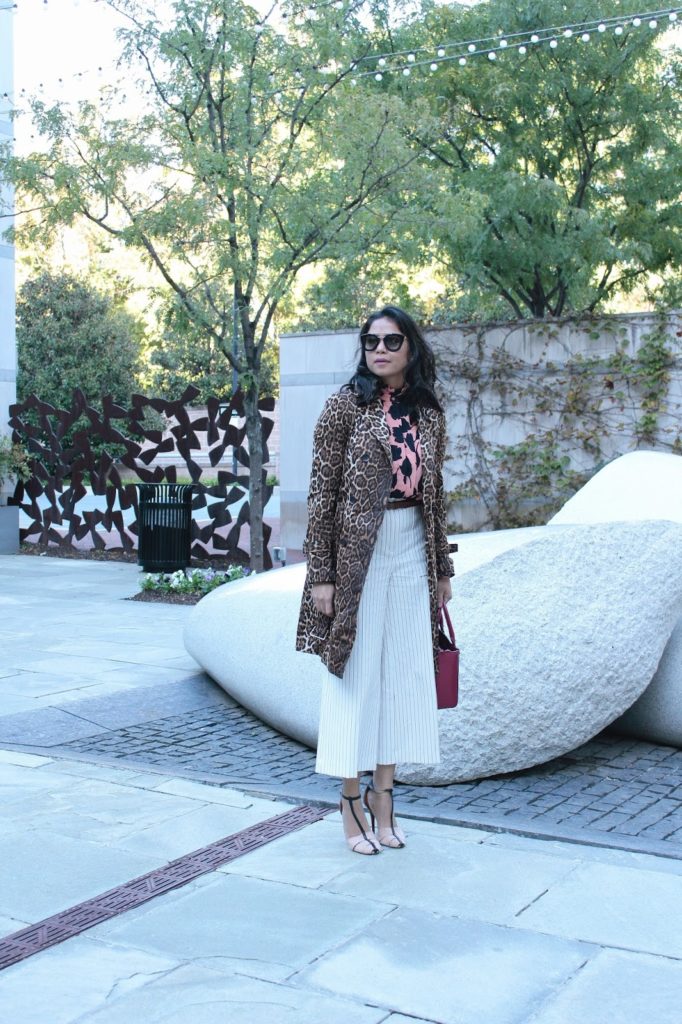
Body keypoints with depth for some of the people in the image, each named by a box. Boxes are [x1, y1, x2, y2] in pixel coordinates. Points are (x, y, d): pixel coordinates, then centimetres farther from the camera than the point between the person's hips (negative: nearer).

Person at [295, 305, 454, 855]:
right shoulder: (346, 405, -5)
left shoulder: (428, 412, 8)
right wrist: (320, 574, -11)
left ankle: (383, 797, 20)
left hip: (412, 556, 5)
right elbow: (322, 493, -7)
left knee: (401, 674, 8)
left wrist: (442, 568, 13)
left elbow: (435, 495, 13)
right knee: (356, 674, 3)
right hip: (358, 555, -4)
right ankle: (352, 804, 14)